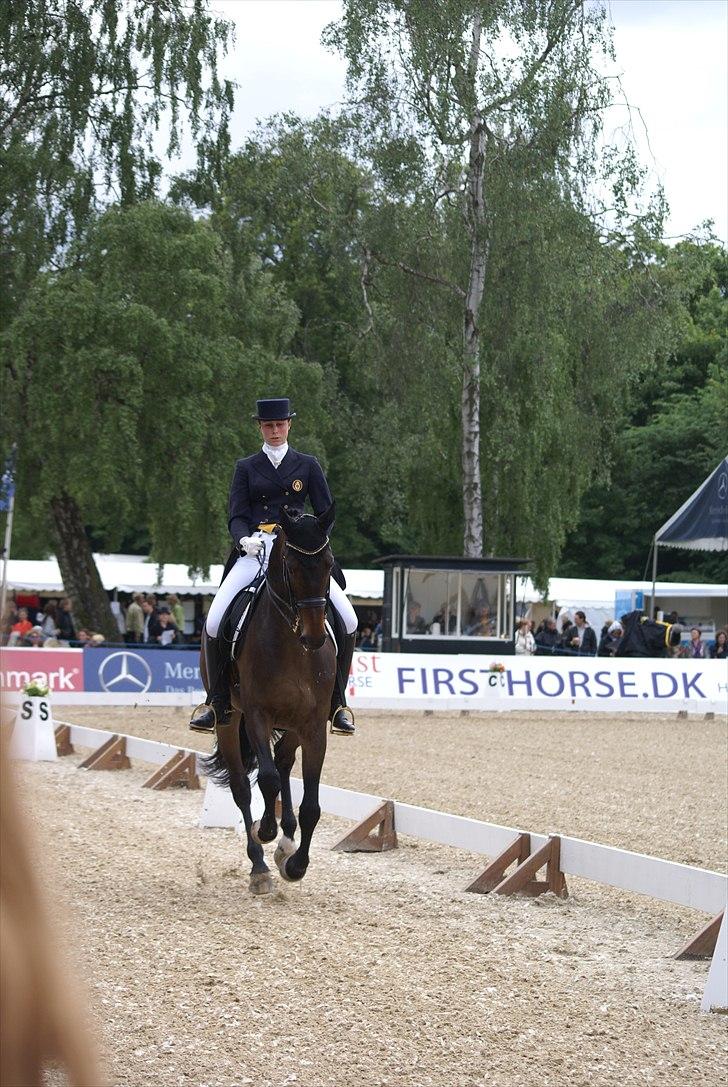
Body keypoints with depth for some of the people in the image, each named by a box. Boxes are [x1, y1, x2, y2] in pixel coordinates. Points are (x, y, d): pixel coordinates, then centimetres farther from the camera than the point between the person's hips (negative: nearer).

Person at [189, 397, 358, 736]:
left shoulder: (307, 465, 12)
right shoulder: (246, 468, 13)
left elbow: (326, 513, 9)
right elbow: (236, 516, 6)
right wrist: (244, 539, -16)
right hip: (255, 551, 0)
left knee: (348, 620, -17)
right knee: (214, 622, -18)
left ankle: (337, 701, -3)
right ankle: (217, 701, -3)